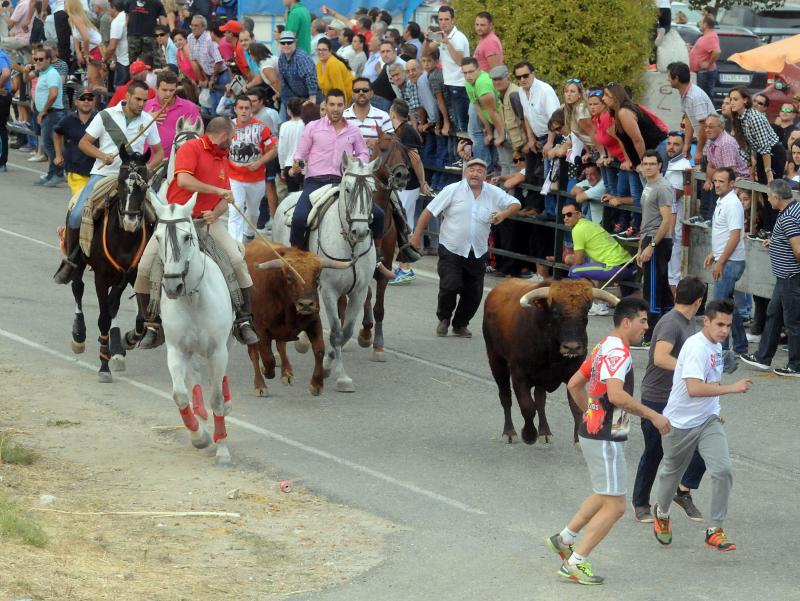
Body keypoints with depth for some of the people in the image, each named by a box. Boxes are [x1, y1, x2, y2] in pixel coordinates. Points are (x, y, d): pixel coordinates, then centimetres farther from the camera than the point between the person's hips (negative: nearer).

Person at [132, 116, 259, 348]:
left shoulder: (223, 160, 16)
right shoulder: (192, 148, -7)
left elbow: (225, 200, 16)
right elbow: (184, 180, -22)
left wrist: (215, 213, -7)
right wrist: (218, 190, -15)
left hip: (208, 220, 5)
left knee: (237, 261, -15)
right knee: (145, 266, -14)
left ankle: (244, 321, -4)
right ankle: (151, 325, 2)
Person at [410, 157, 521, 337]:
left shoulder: (494, 193, 3)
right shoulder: (453, 190, -6)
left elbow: (515, 204, 13)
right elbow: (429, 211, -4)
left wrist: (504, 214, -10)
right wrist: (417, 235, -7)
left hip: (478, 253, 3)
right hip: (451, 249, -3)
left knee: (473, 292, 5)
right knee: (450, 286, -14)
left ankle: (461, 324, 28)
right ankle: (444, 319, 13)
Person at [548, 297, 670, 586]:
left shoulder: (604, 347, 13)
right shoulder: (618, 352, -19)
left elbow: (574, 384, 20)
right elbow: (616, 395, -33)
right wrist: (652, 415, -26)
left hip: (594, 430, 10)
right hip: (605, 439, -10)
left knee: (604, 496, 25)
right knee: (615, 505, -5)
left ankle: (564, 538, 32)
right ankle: (575, 564, -1)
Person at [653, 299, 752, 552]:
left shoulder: (716, 346, 4)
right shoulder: (696, 347, -24)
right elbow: (694, 388, -36)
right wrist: (732, 388, -35)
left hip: (708, 422, 6)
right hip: (680, 424, -6)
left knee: (722, 470, -13)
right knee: (671, 472, 15)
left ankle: (714, 531, -6)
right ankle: (661, 514, 45)